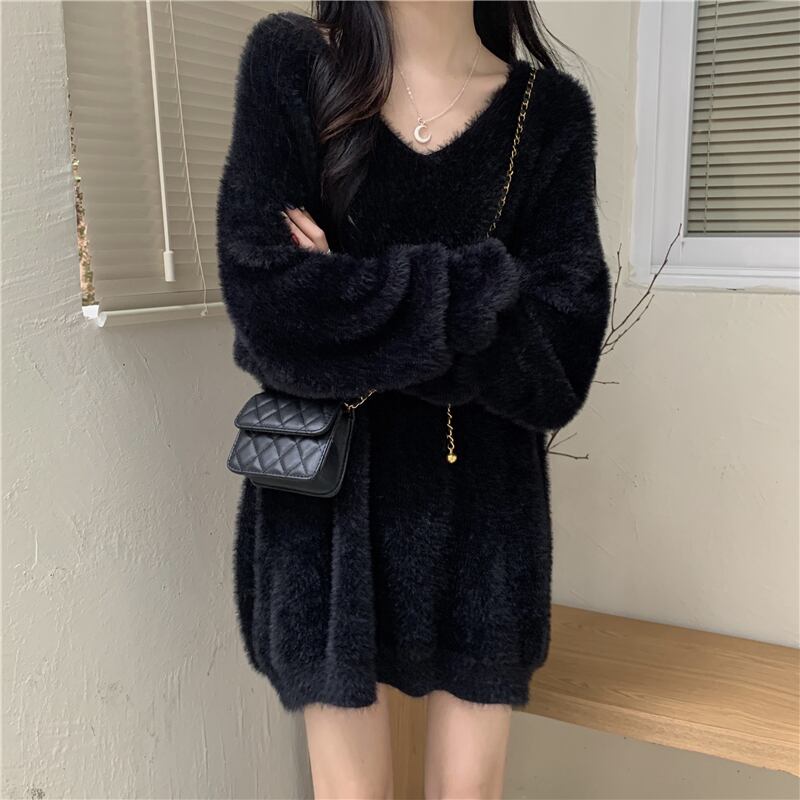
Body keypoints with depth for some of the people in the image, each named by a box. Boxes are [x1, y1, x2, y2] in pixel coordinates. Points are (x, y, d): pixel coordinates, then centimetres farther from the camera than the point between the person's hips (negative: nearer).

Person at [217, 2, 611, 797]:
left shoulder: (552, 110, 0)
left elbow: (556, 357, -11)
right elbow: (267, 300, -16)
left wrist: (347, 305, -15)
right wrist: (478, 294, -16)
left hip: (482, 501, 2)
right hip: (324, 491, -1)